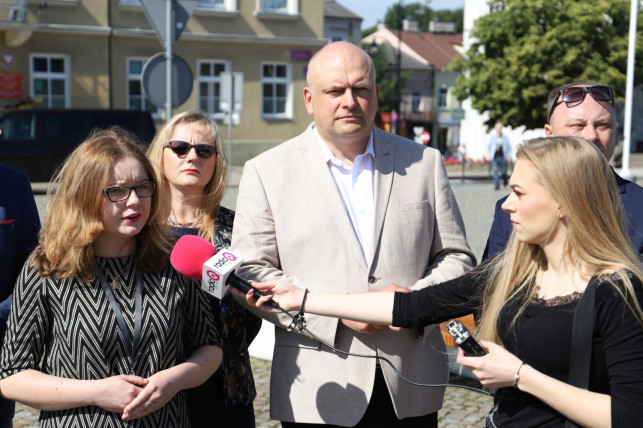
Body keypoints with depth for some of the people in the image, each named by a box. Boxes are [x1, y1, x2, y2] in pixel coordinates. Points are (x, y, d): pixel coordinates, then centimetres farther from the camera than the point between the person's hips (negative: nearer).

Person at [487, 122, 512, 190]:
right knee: (495, 171, -10)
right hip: (495, 157, 0)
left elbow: (509, 147, 9)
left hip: (503, 157, 0)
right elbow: (488, 146, 14)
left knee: (503, 172, 3)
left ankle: (505, 182, 33)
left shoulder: (505, 137, 5)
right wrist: (489, 155, 5)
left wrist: (509, 156, 1)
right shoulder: (492, 137, 5)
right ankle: (497, 185, -7)